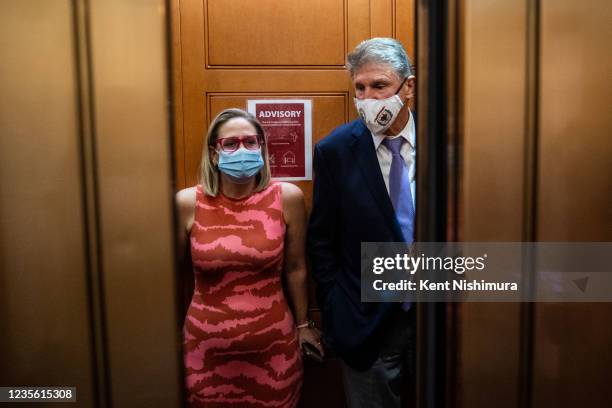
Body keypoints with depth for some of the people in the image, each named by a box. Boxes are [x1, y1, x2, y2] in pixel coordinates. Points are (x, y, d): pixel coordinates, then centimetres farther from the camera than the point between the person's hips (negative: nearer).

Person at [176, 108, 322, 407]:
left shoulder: (287, 197, -8)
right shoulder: (188, 203, -9)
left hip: (274, 345, 0)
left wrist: (302, 324, 13)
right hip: (207, 348, 0)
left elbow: (295, 268, 3)